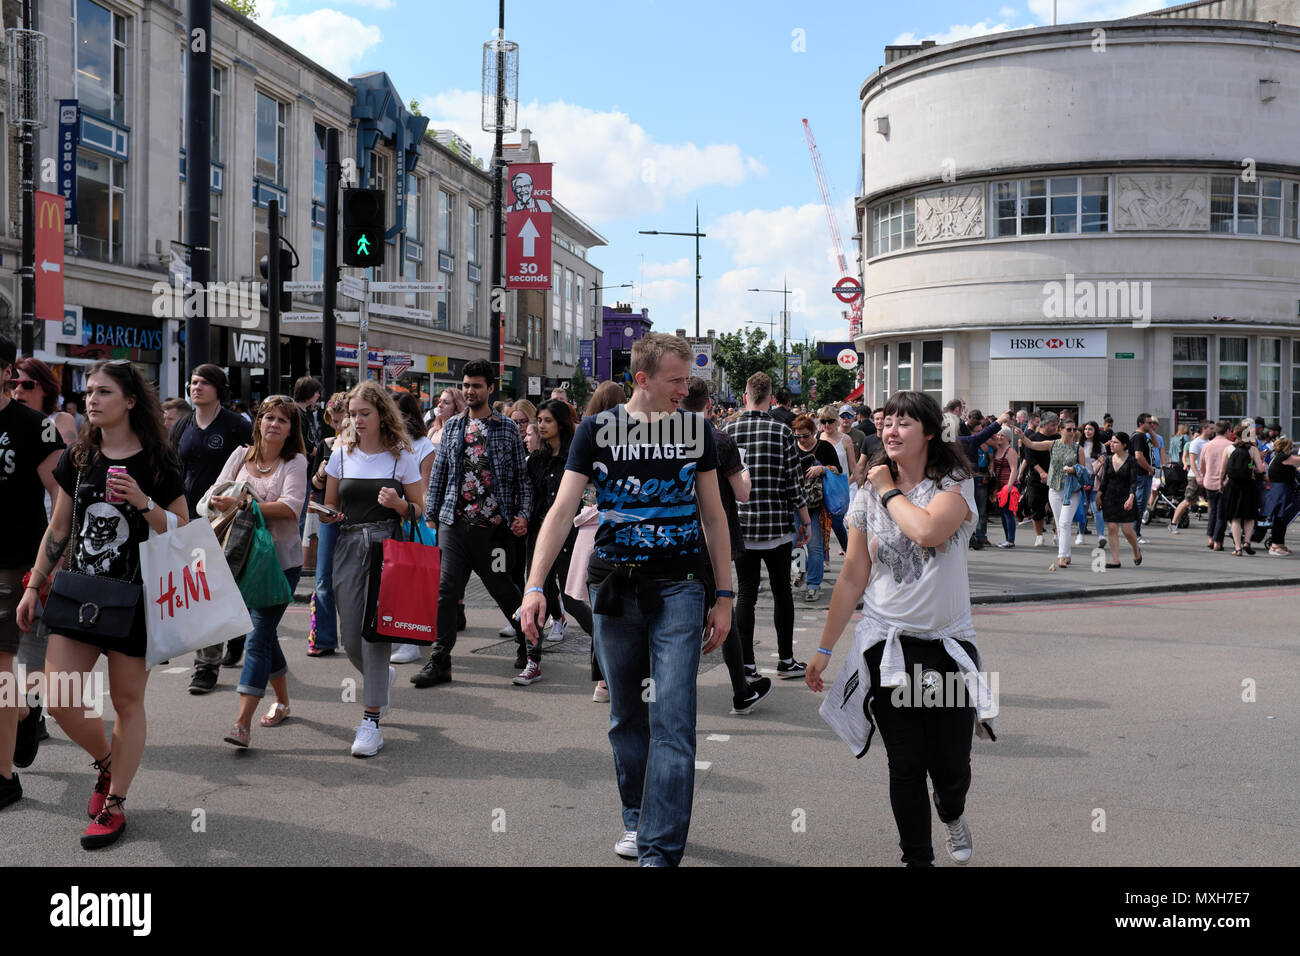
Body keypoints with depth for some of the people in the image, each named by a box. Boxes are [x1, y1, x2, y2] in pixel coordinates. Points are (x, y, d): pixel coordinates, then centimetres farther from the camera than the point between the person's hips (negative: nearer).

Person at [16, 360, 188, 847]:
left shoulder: (156, 462, -5)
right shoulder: (78, 458, 6)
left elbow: (184, 531, -5)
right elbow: (58, 529, 14)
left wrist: (143, 502, -20)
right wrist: (33, 587, 13)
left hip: (135, 600, -4)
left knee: (127, 702, 4)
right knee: (60, 700, -4)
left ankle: (114, 804, 17)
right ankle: (106, 761, 25)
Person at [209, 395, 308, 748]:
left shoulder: (295, 462, -4)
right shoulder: (241, 455, 9)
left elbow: (291, 507, -18)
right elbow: (217, 494, 6)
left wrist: (241, 505, -26)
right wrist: (221, 503, -18)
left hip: (281, 560, -5)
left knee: (259, 636, -11)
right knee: (264, 631, 15)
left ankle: (242, 722, -15)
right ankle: (282, 700, 35)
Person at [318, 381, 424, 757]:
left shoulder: (401, 456, 3)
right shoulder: (342, 453, 10)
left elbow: (418, 511, 7)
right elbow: (330, 507, 16)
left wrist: (398, 504, -14)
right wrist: (328, 515, -7)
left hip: (387, 543, -3)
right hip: (349, 544, 3)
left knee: (375, 631, -10)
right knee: (350, 638, 4)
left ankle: (371, 720, -4)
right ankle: (383, 677, 37)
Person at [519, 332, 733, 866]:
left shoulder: (696, 430, 4)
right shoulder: (598, 430, 0)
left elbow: (713, 517, 9)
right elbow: (563, 509, -5)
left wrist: (724, 596, 7)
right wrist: (534, 586, -15)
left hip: (678, 587, 0)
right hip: (614, 587, 1)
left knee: (673, 722, -7)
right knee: (626, 716, 12)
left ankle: (660, 850, -2)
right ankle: (636, 819, 31)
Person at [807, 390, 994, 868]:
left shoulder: (954, 486, -4)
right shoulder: (869, 497, 4)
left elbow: (927, 530, -28)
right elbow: (853, 578, 6)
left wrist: (889, 490, -11)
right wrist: (824, 649, 4)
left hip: (948, 644, -1)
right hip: (887, 645, 1)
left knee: (951, 766, 2)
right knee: (905, 766, 1)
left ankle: (952, 815, 37)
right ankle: (916, 855, 20)